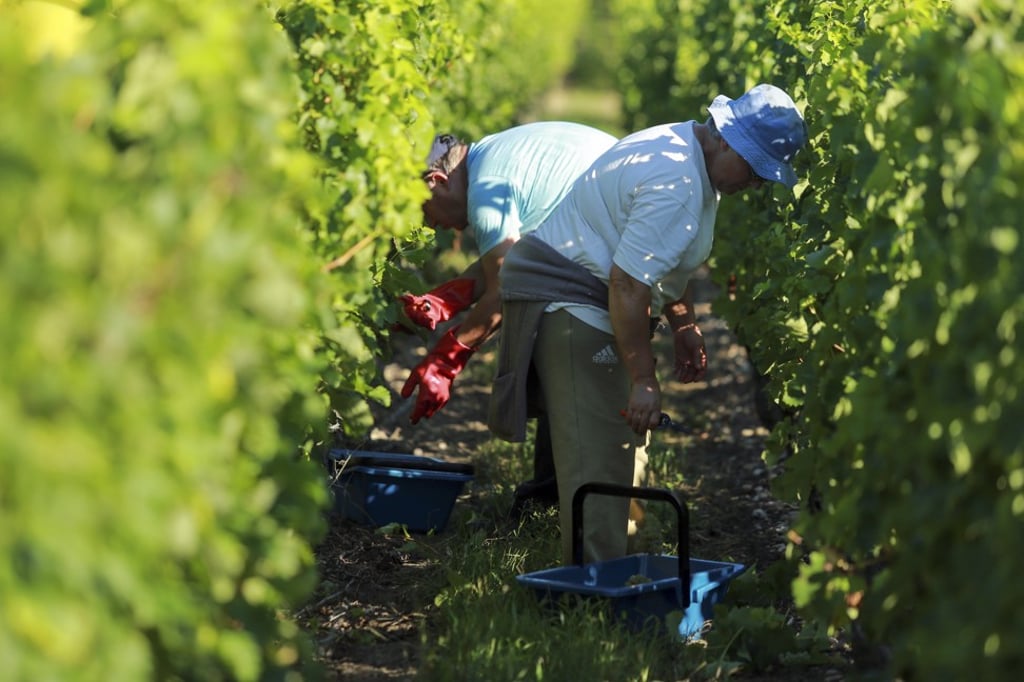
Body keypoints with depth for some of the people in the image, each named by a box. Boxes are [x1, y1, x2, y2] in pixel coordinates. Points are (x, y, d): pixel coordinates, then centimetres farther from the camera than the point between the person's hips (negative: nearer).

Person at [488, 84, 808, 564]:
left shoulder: (681, 148, 10)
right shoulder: (676, 186, -24)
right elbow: (628, 285, -27)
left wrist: (684, 328, 21)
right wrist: (644, 380, -24)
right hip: (569, 303, -11)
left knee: (616, 447, 15)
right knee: (597, 460, -13)